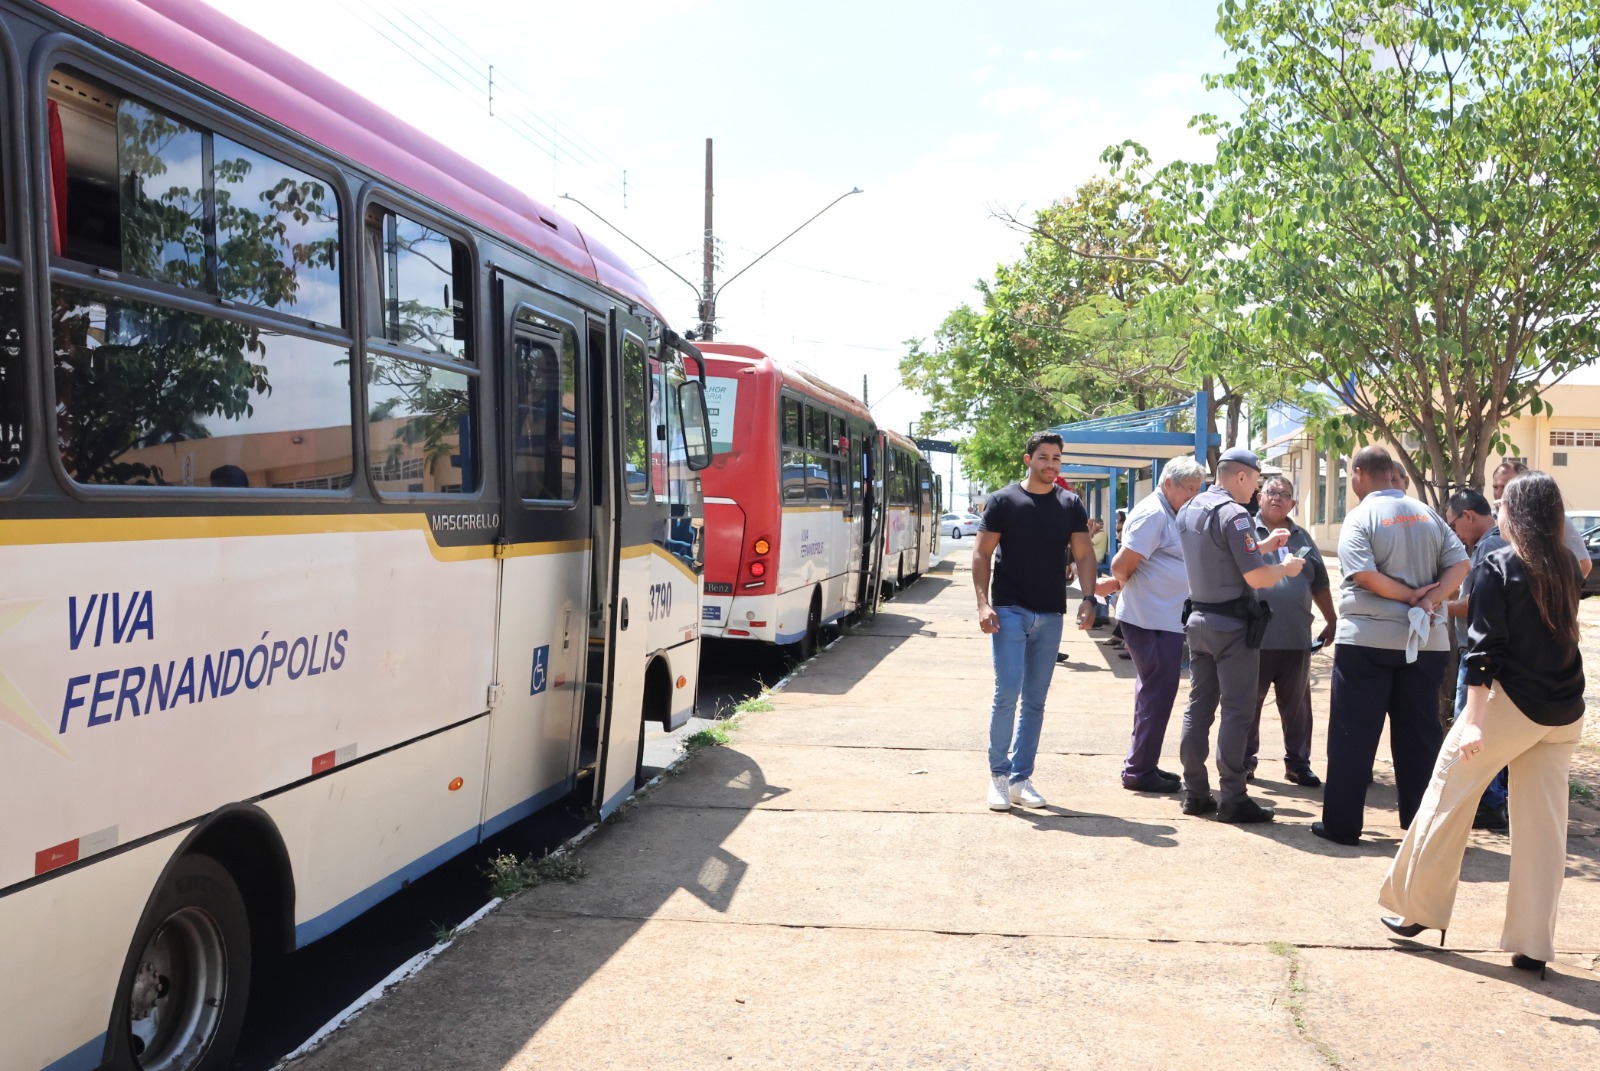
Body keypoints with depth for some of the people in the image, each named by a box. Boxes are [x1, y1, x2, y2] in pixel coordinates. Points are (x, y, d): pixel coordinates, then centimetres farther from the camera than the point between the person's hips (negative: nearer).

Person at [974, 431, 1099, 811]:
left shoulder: (1070, 505, 7)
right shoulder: (1004, 501, -2)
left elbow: (1084, 554, 6)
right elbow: (982, 554, -2)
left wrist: (1088, 598, -9)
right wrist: (983, 602, -13)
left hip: (1050, 615, 4)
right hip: (1009, 611, -3)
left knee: (1035, 700, 8)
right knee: (1007, 693, -9)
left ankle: (1021, 778, 17)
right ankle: (998, 773, 6)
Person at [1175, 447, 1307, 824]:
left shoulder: (1188, 510, 9)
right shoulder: (1234, 515, -18)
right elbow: (1256, 577, -20)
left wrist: (1262, 546, 21)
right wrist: (1286, 568, -1)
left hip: (1199, 619, 8)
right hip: (1232, 624, -8)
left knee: (1198, 707, 10)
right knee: (1236, 712, -2)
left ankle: (1195, 792, 14)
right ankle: (1232, 799, 0)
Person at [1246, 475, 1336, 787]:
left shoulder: (1302, 537, 15)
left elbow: (1320, 584, 20)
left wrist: (1332, 620, 19)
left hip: (1296, 639, 4)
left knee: (1297, 705, 10)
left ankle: (1298, 763, 20)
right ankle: (1245, 761, 17)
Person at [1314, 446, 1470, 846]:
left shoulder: (1360, 517, -7)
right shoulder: (1427, 515, 8)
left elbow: (1365, 574, -18)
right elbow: (1459, 563, 0)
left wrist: (1410, 596, -7)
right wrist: (1430, 600, -9)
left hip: (1367, 639, -5)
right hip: (1425, 640, 5)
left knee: (1353, 734, 2)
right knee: (1420, 733, 11)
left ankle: (1342, 823, 4)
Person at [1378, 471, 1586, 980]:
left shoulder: (1497, 567, -10)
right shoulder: (1567, 567, 6)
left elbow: (1484, 648, -16)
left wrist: (1473, 720, -18)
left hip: (1512, 704, -6)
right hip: (1564, 713, 6)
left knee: (1447, 799, 8)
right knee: (1544, 823, 8)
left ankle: (1416, 908, 17)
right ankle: (1533, 945, 11)